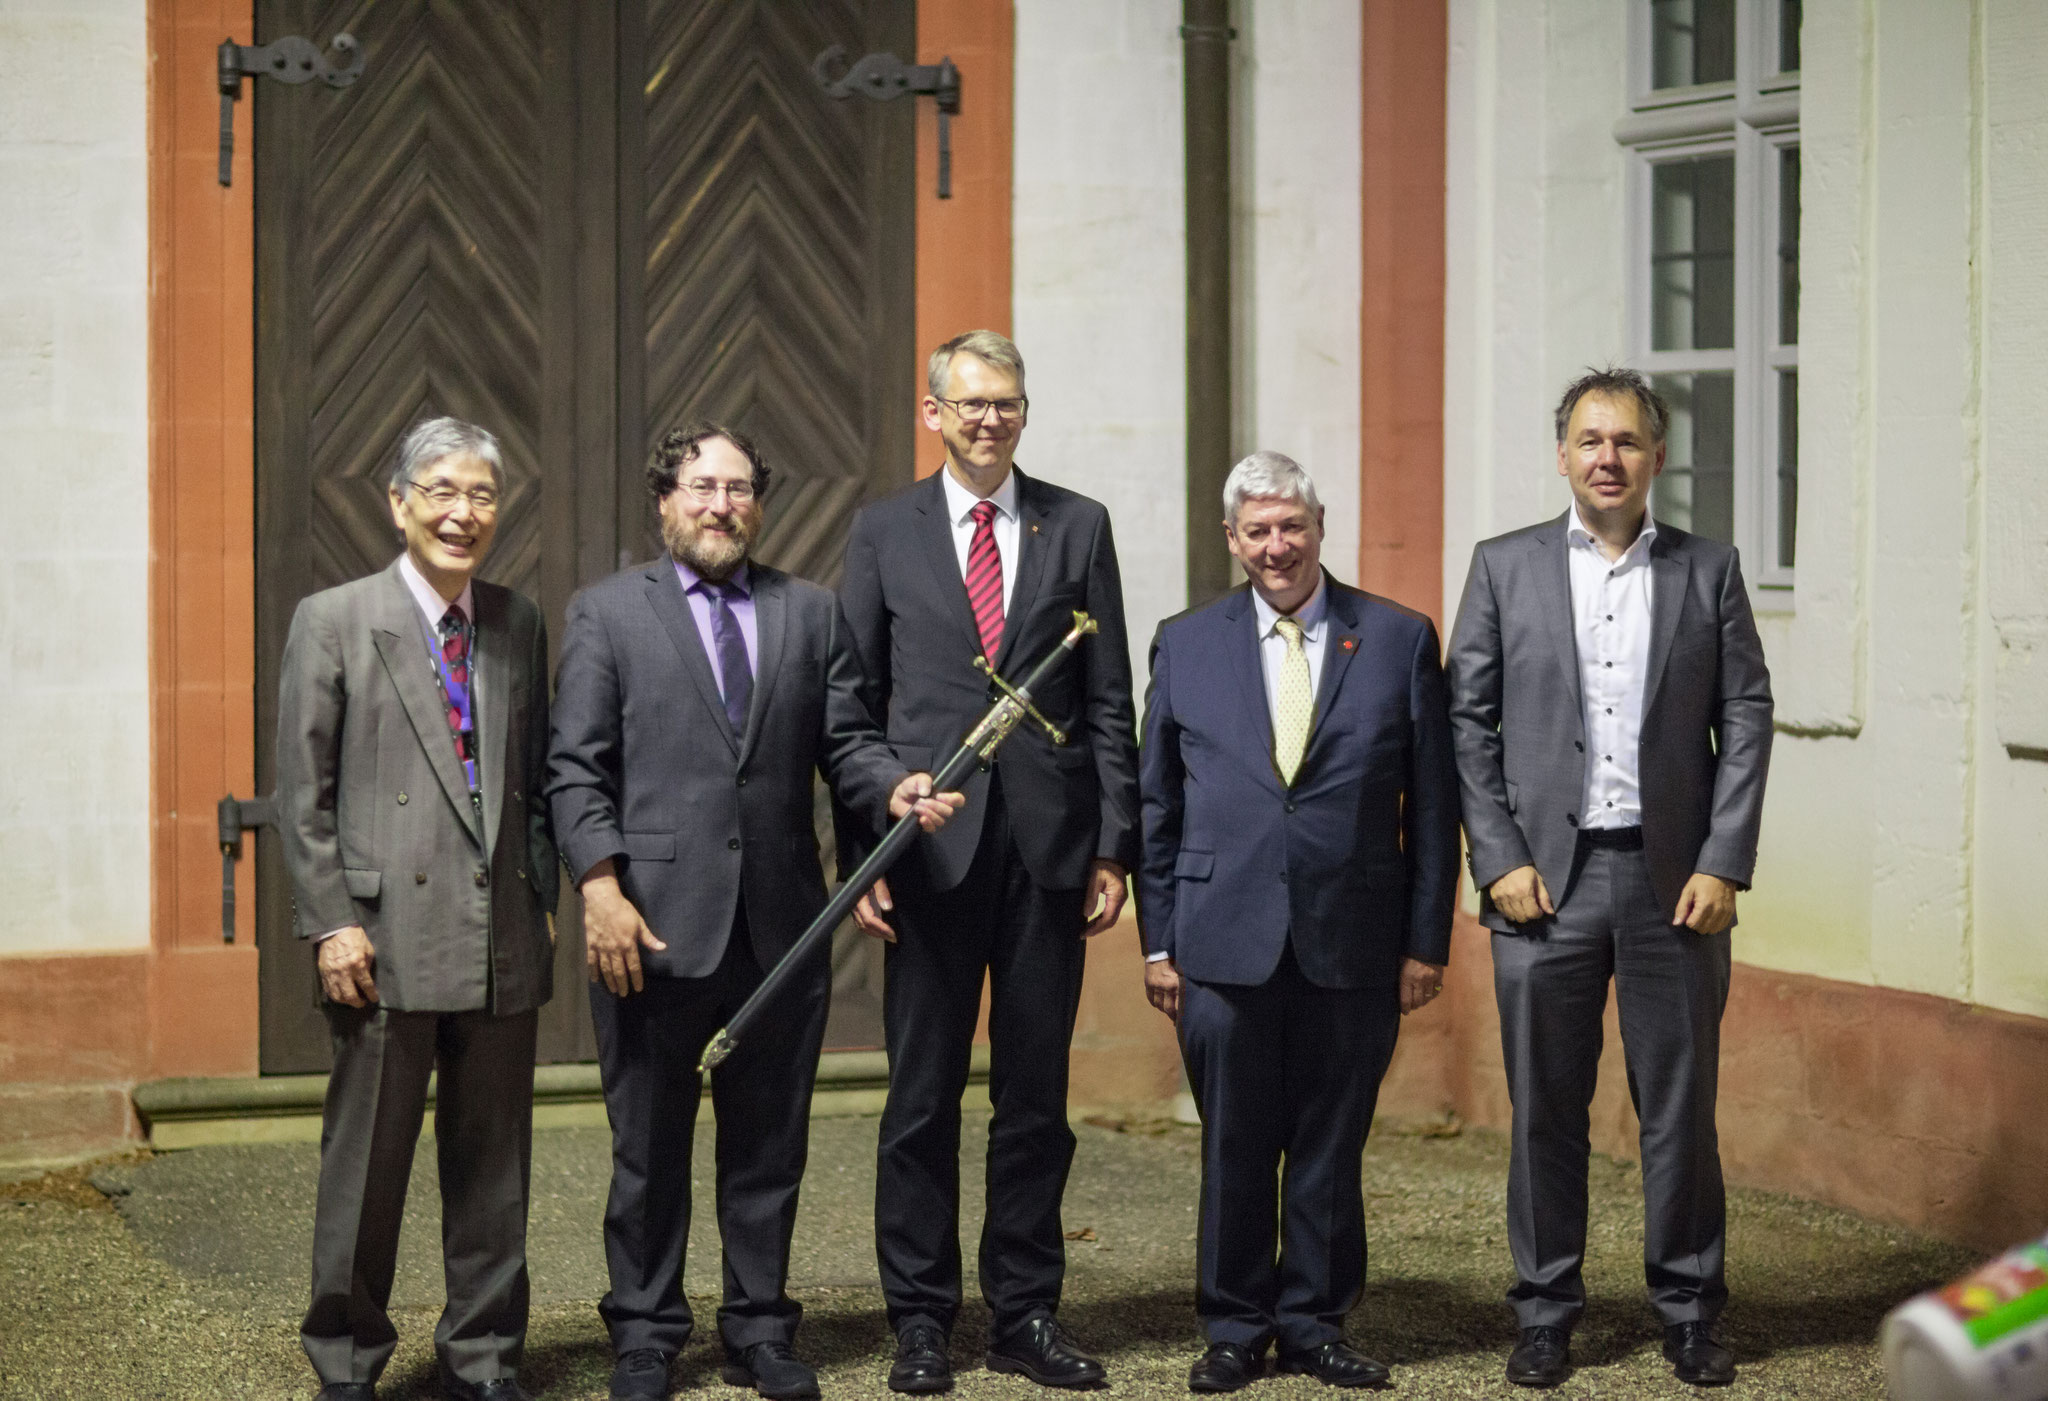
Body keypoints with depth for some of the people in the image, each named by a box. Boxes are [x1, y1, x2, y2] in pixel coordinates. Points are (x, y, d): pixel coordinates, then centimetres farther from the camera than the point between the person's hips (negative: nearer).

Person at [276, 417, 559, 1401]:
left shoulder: (519, 626, 12)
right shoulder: (332, 621, 0)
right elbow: (303, 793, -3)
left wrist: (543, 899, 9)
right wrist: (332, 923, -8)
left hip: (504, 941, 4)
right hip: (387, 939, -4)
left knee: (493, 1166, 10)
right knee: (366, 1162, 2)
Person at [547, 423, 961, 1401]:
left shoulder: (810, 613, 13)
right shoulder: (607, 613, 5)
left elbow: (844, 741, 8)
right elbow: (577, 769, -1)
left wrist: (895, 789, -13)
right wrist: (601, 888, -12)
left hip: (781, 926, 3)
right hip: (656, 924, -2)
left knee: (769, 1145, 9)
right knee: (649, 1147, 6)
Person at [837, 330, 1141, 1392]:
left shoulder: (1078, 527, 8)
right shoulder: (883, 533, 6)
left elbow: (1108, 700, 7)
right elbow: (856, 704, 5)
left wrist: (1113, 845, 0)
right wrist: (862, 851, -3)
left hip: (1049, 845, 1)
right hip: (931, 844, -1)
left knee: (1036, 1094, 7)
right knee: (922, 1096, 3)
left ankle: (1027, 1315, 16)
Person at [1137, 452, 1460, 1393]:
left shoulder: (1400, 639, 4)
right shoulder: (1185, 645, 7)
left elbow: (1432, 803, 5)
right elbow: (1156, 805, 9)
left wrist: (1426, 939, 1)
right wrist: (1158, 940, 4)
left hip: (1353, 943, 0)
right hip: (1225, 942, 0)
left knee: (1331, 1147, 6)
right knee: (1234, 1147, 5)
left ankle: (1313, 1325, 19)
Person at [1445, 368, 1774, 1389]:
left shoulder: (1709, 570, 7)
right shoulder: (1504, 568, 6)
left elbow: (1746, 718, 4)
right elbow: (1469, 724, 3)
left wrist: (1723, 864, -4)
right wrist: (1500, 860, -6)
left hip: (1675, 875, 0)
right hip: (1547, 878, 0)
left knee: (1679, 1106, 5)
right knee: (1545, 1109, 4)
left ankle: (1690, 1313, 17)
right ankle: (1546, 1314, 15)